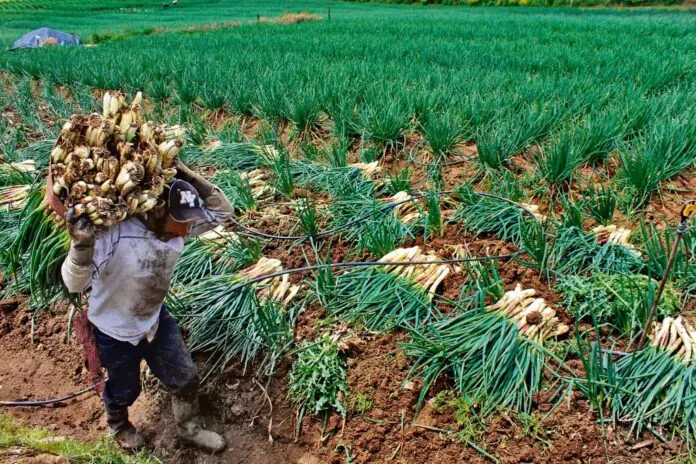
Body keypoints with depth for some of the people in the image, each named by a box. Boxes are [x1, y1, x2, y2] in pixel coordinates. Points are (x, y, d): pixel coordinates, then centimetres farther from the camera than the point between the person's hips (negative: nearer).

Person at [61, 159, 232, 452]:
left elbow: (222, 211, -14)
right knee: (124, 389, 23)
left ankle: (189, 429, 45)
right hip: (115, 332, -4)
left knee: (185, 377, 16)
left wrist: (185, 175, -28)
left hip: (156, 320, 5)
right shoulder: (113, 235, -37)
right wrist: (82, 246, -58)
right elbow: (75, 284, -36)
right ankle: (118, 426, 59)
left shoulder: (176, 227, -19)